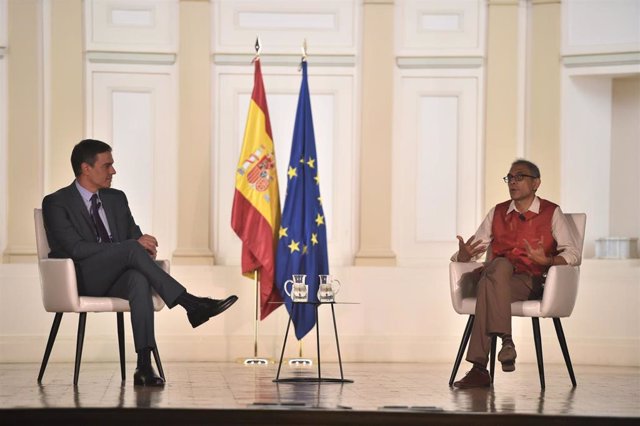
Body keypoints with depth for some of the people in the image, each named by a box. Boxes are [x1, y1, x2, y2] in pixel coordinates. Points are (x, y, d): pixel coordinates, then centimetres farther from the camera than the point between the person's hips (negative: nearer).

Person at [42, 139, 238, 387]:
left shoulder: (116, 199, 18)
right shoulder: (56, 203, -2)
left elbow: (135, 235, 17)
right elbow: (76, 247, -15)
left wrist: (145, 246, -11)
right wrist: (133, 246, -22)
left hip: (116, 279, 5)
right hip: (81, 280, -4)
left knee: (139, 278, -35)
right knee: (131, 249, -32)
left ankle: (144, 366, -46)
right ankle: (191, 305, -35)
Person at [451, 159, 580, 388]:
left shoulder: (551, 213, 9)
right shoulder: (497, 212, 20)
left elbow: (572, 253, -1)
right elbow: (471, 251, 15)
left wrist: (547, 261, -22)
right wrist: (464, 254, -11)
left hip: (530, 282, -3)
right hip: (496, 275, 3)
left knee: (488, 285, -36)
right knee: (500, 265, -36)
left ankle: (479, 368, -42)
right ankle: (506, 340, -43)